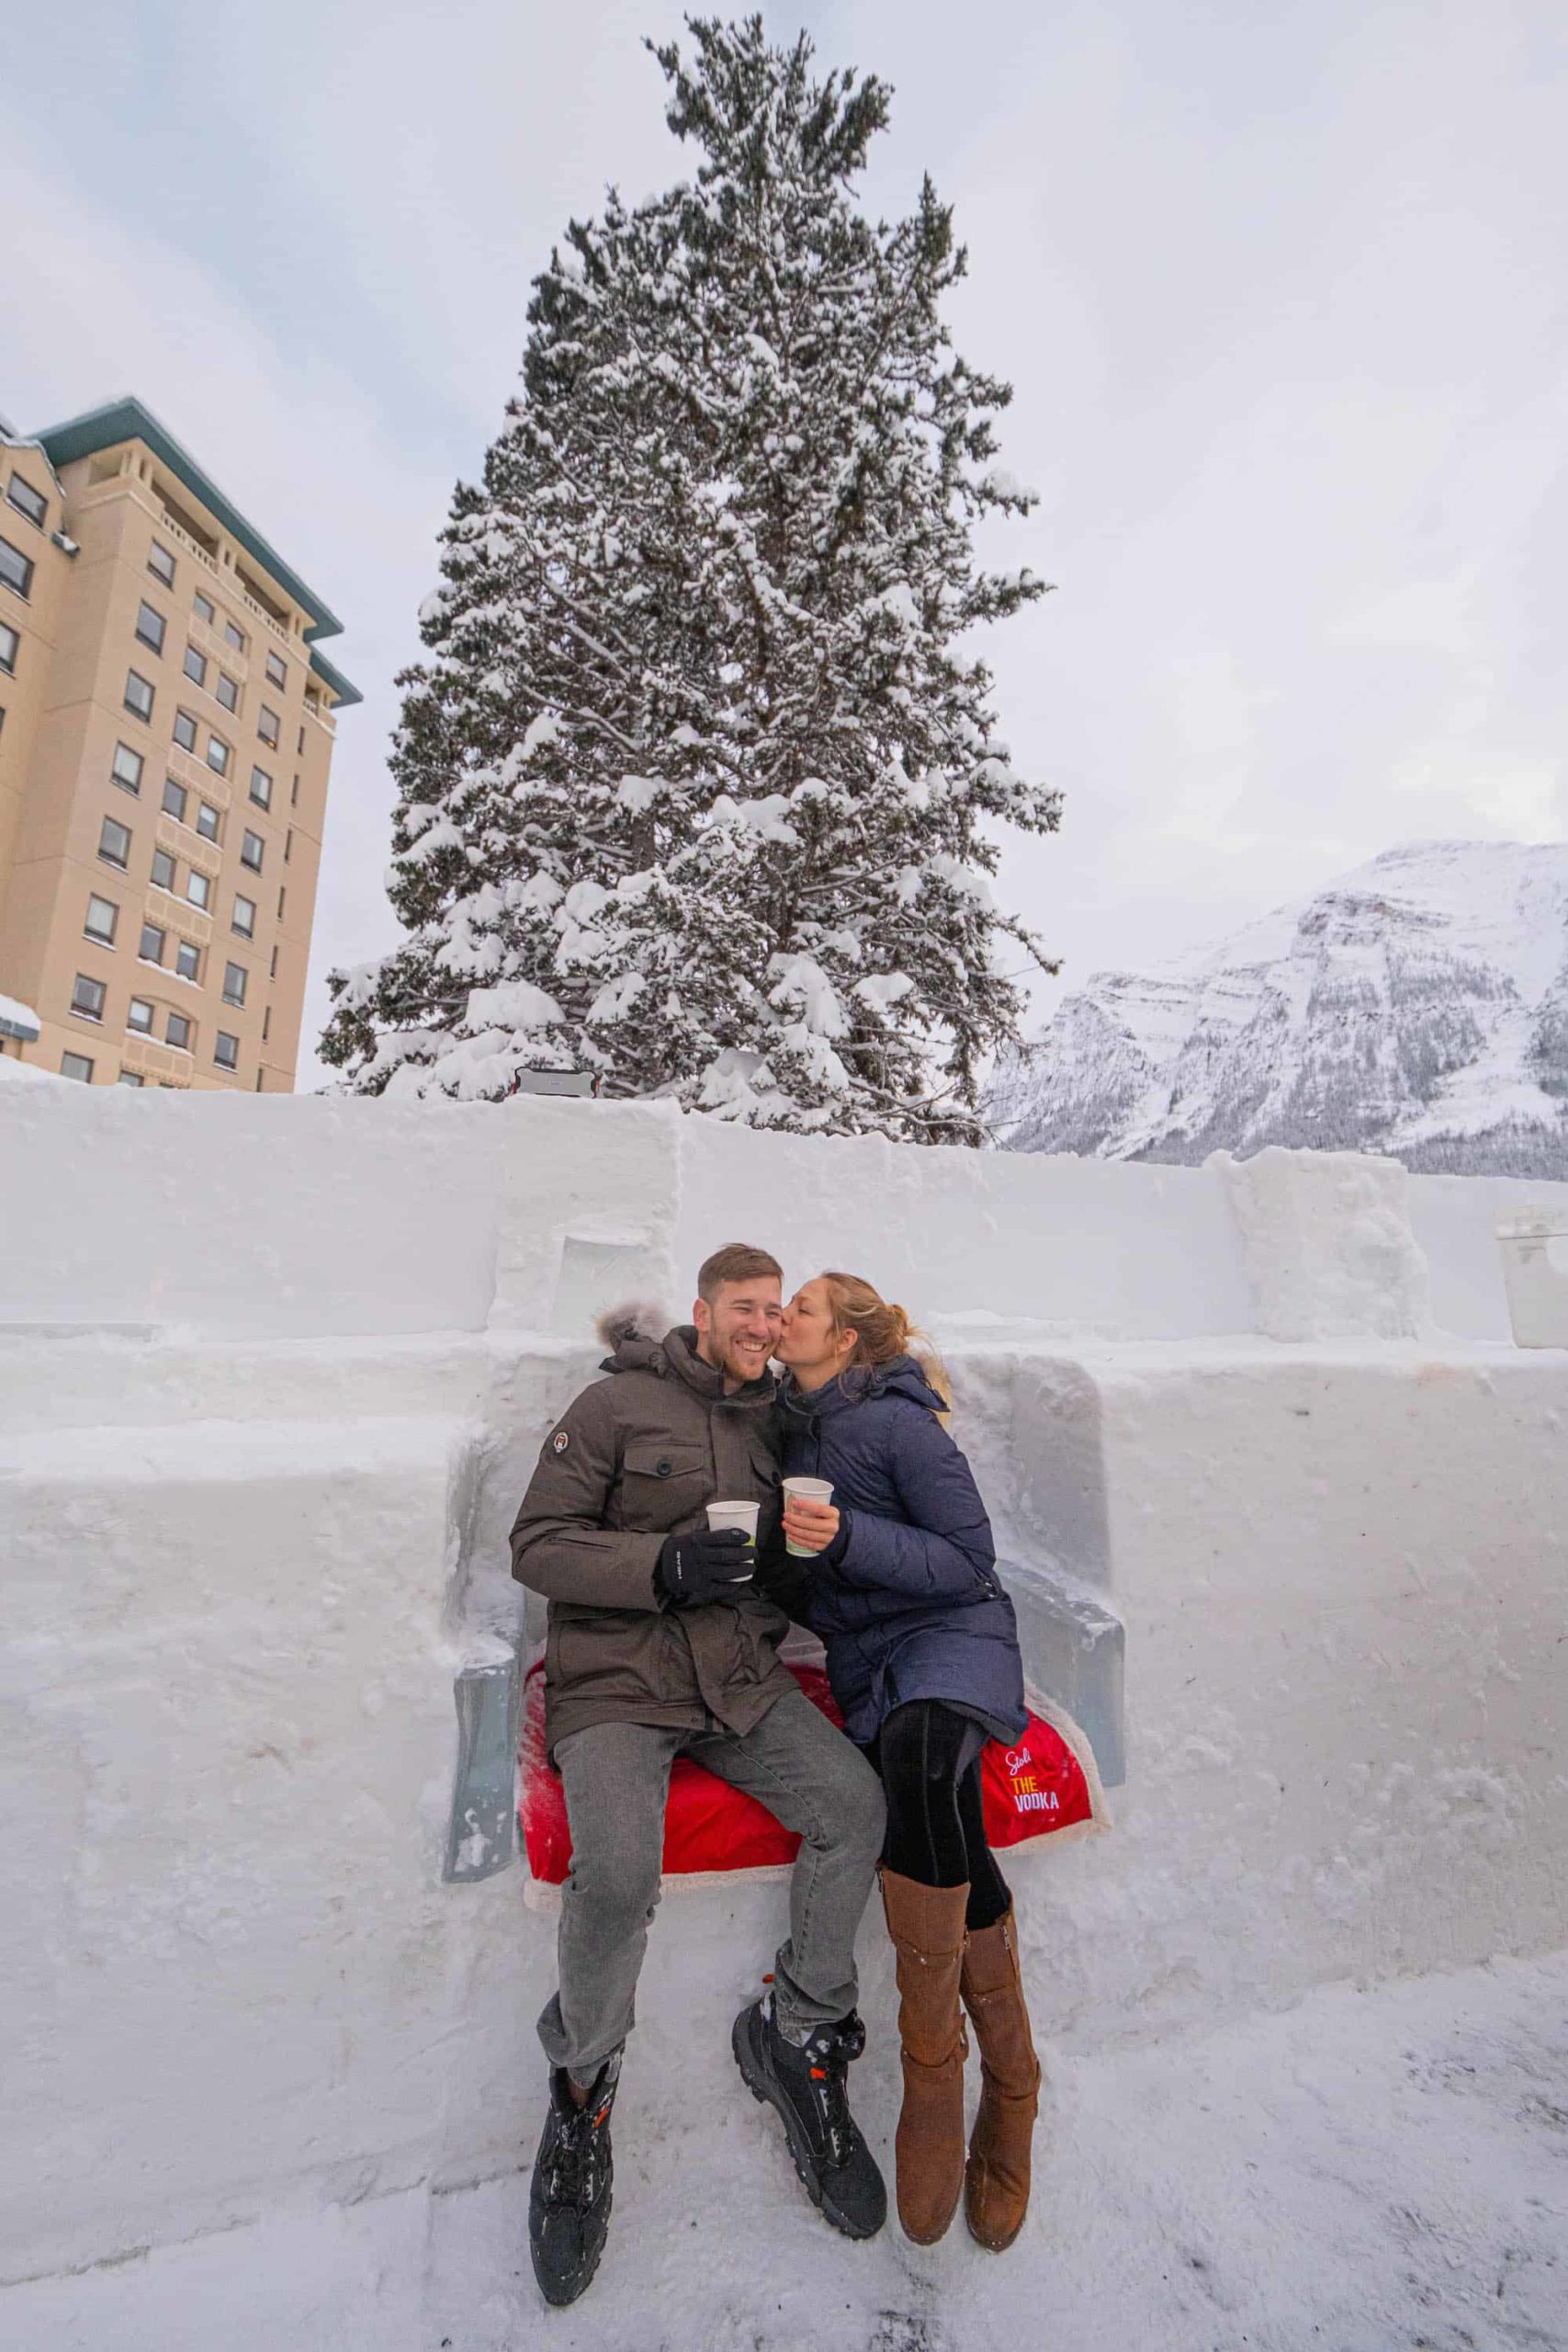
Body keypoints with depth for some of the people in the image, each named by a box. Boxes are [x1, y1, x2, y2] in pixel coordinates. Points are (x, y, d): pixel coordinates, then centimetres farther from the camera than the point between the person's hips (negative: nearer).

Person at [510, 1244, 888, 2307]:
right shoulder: (617, 1403, -6)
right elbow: (538, 1545, -8)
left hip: (742, 1676, 5)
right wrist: (663, 1565, -20)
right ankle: (582, 2080, 8)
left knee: (856, 1802, -14)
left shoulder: (774, 1421, 10)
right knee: (618, 1870, -25)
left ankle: (799, 2032, 10)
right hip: (617, 1681, -4)